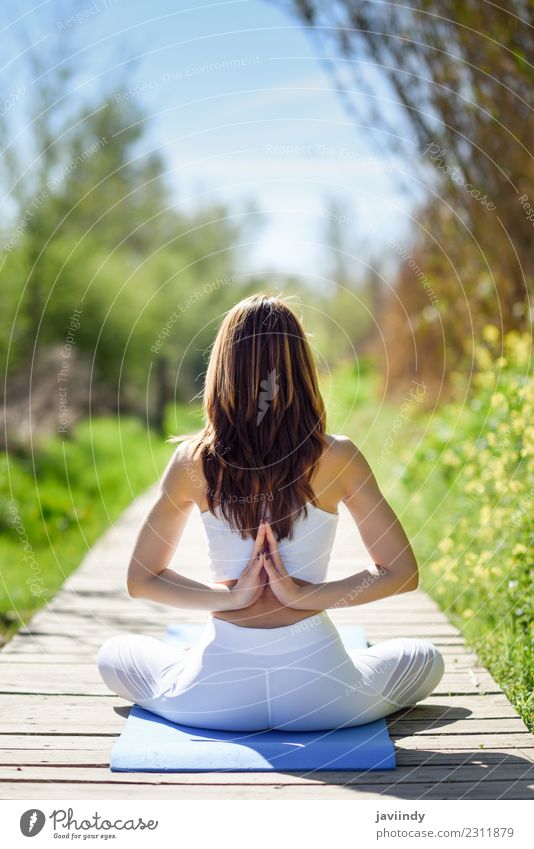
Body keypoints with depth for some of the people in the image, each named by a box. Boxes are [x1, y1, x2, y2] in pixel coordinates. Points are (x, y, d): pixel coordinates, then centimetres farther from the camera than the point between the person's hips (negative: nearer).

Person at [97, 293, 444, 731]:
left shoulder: (192, 460, -6)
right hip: (319, 694, -1)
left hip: (216, 695, 1)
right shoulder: (338, 457, -10)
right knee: (425, 658, 30)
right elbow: (402, 573, -4)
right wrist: (306, 595, -7)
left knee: (113, 652, 31)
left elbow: (141, 579, 2)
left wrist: (229, 596, -5)